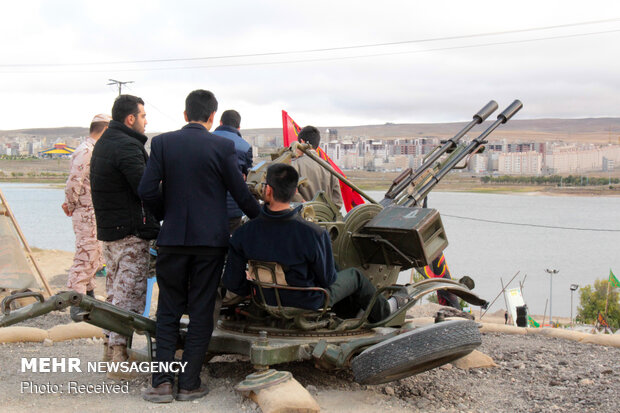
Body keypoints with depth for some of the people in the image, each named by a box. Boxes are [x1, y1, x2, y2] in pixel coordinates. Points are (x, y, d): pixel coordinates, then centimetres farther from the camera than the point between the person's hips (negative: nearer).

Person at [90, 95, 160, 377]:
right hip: (131, 232, -10)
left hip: (108, 229, 10)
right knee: (129, 294, -7)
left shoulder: (103, 144, 16)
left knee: (114, 291, 19)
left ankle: (111, 346, 29)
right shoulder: (127, 147, -17)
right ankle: (119, 357, -7)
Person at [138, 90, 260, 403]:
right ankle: (189, 384, 10)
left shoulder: (162, 143, 0)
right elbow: (241, 194, -3)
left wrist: (167, 215, 12)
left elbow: (147, 191, -6)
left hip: (172, 239, 1)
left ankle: (162, 381, 5)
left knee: (168, 311, 11)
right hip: (211, 239, -1)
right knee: (201, 312, 7)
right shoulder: (223, 147, -5)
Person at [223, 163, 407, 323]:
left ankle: (352, 310, 56)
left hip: (268, 301, 4)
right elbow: (327, 278, -18)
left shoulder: (243, 234, -21)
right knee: (354, 275, 24)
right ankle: (383, 310, 51)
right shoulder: (313, 234, -31)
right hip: (308, 304, -4)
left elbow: (232, 283, -12)